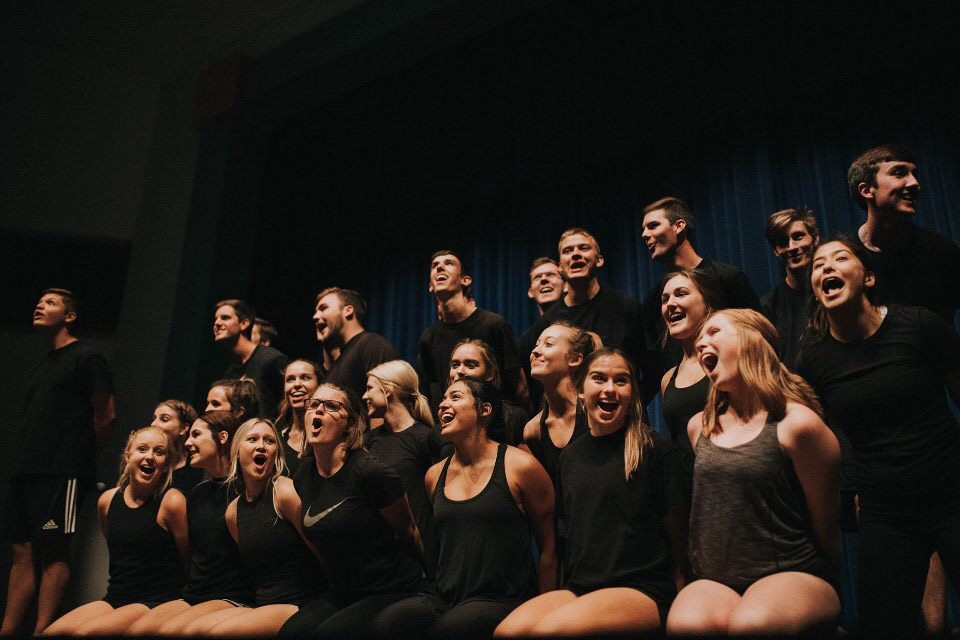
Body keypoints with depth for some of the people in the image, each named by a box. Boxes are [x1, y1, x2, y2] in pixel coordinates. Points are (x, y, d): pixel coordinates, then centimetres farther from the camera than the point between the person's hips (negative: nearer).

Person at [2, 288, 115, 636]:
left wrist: (79, 457, 2)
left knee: (53, 551, -8)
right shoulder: (42, 365, 22)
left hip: (60, 473, -8)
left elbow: (106, 416, -6)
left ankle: (42, 632, -7)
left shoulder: (86, 357, -2)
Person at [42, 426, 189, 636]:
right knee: (51, 632, -15)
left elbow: (186, 561, -5)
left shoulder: (172, 501, -13)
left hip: (156, 602, -6)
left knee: (83, 632, -25)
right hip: (115, 599, 6)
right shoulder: (107, 500, 6)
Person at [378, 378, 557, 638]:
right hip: (444, 599, 4)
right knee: (391, 619, -26)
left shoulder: (520, 466, -4)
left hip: (503, 600, -4)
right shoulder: (434, 475, 12)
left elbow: (548, 547, 1)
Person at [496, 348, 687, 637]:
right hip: (579, 589, 5)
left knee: (550, 627, -31)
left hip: (644, 591, -4)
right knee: (507, 630, -23)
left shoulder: (655, 449, -3)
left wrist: (672, 593, 1)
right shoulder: (570, 455, 12)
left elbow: (677, 537, 1)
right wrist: (568, 586, 15)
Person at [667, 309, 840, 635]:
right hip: (716, 582, 2)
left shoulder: (796, 423, -9)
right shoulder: (699, 426, 9)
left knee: (752, 623, -36)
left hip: (793, 577, -2)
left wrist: (823, 591, 11)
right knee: (686, 621, -33)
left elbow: (826, 526, 0)